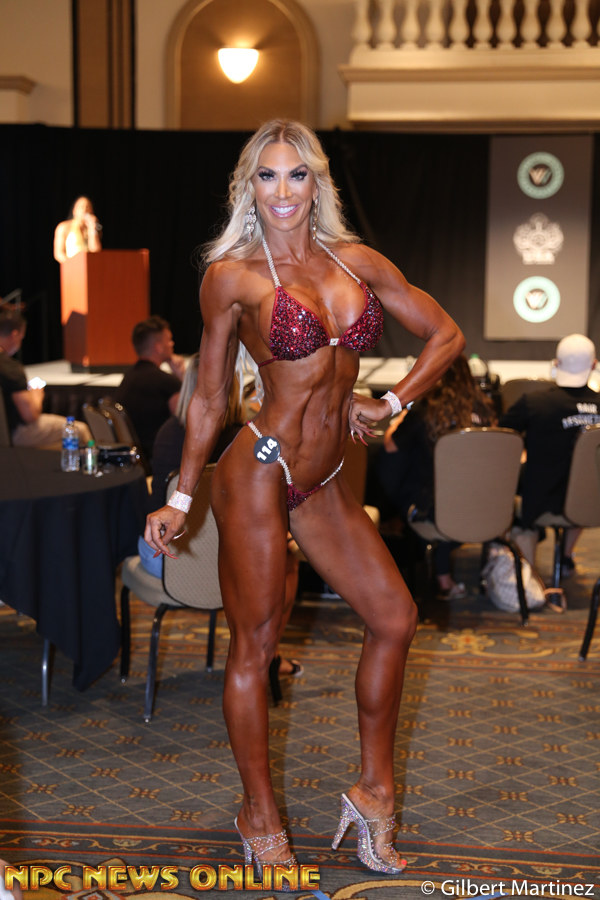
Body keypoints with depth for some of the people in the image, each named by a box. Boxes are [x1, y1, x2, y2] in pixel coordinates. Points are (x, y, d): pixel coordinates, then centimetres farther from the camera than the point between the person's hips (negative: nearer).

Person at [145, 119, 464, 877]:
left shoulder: (357, 262, 7)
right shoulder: (232, 276, -4)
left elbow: (445, 336, 14)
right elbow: (209, 398, 3)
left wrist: (392, 403, 4)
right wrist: (181, 498, 6)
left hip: (323, 484, 6)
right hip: (259, 472, -5)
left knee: (394, 619, 6)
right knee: (254, 646, 3)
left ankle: (373, 792, 22)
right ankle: (260, 820, 20)